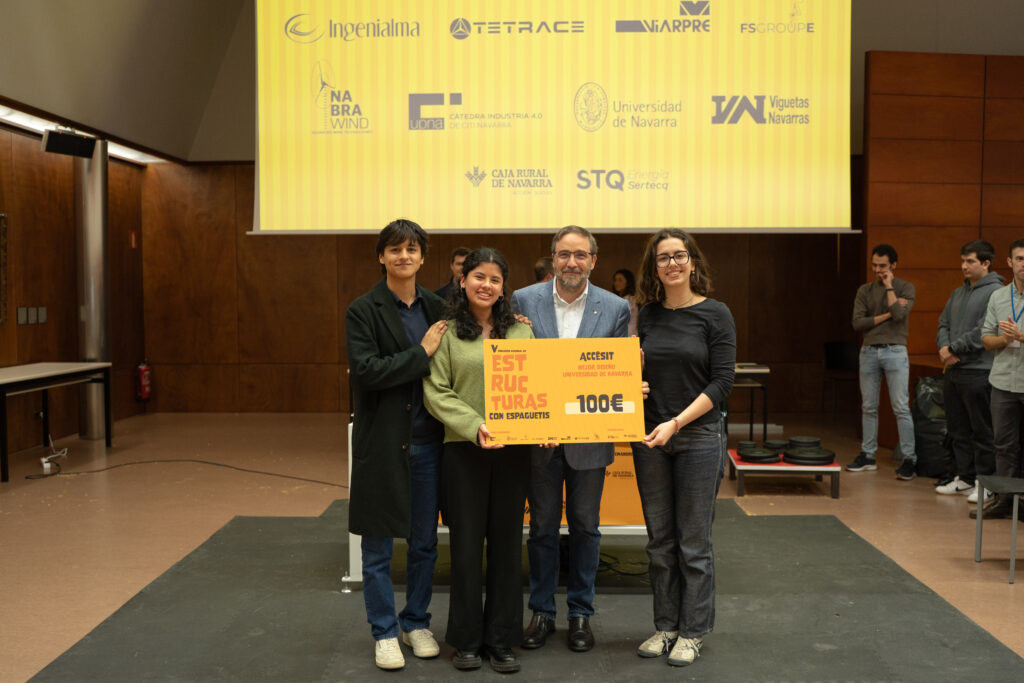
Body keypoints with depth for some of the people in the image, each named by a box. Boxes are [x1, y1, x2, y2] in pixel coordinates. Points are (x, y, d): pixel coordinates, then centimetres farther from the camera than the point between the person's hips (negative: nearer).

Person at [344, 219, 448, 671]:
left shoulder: (436, 308, 8)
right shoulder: (363, 311, -6)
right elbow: (366, 369, -18)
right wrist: (421, 353, -16)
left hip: (426, 442, 4)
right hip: (382, 443, -4)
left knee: (424, 542, 13)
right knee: (377, 546, 7)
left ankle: (416, 623, 30)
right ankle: (384, 632, 23)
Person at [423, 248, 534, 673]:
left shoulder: (521, 332, 9)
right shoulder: (447, 333, 0)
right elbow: (436, 392, -5)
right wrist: (475, 426, -18)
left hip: (513, 451, 3)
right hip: (464, 450, -2)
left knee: (506, 542, 8)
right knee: (466, 542, 5)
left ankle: (501, 639, 21)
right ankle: (467, 639, 20)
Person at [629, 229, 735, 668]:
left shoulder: (714, 314, -5)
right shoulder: (647, 315, 7)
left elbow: (722, 380, -10)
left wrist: (676, 422, -17)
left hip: (699, 437, -4)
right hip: (649, 437, 4)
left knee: (693, 541, 4)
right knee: (660, 540, 11)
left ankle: (693, 631, 17)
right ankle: (665, 626, 24)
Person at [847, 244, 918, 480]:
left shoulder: (905, 288, 2)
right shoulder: (865, 290, 9)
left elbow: (899, 314, -16)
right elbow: (857, 323, -1)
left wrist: (889, 286, -8)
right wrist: (886, 315, -8)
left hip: (895, 351, -3)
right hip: (869, 352, 4)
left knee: (901, 408, -7)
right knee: (868, 407, 8)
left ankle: (909, 459, -3)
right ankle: (868, 455, 17)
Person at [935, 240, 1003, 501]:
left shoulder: (995, 292, -9)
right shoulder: (958, 293, 17)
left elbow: (984, 331, -18)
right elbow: (943, 323, 17)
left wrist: (954, 348, -12)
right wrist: (944, 347, -3)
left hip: (978, 371, -8)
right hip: (953, 371, 8)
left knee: (982, 431, -2)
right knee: (958, 429, 13)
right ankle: (964, 477, 23)